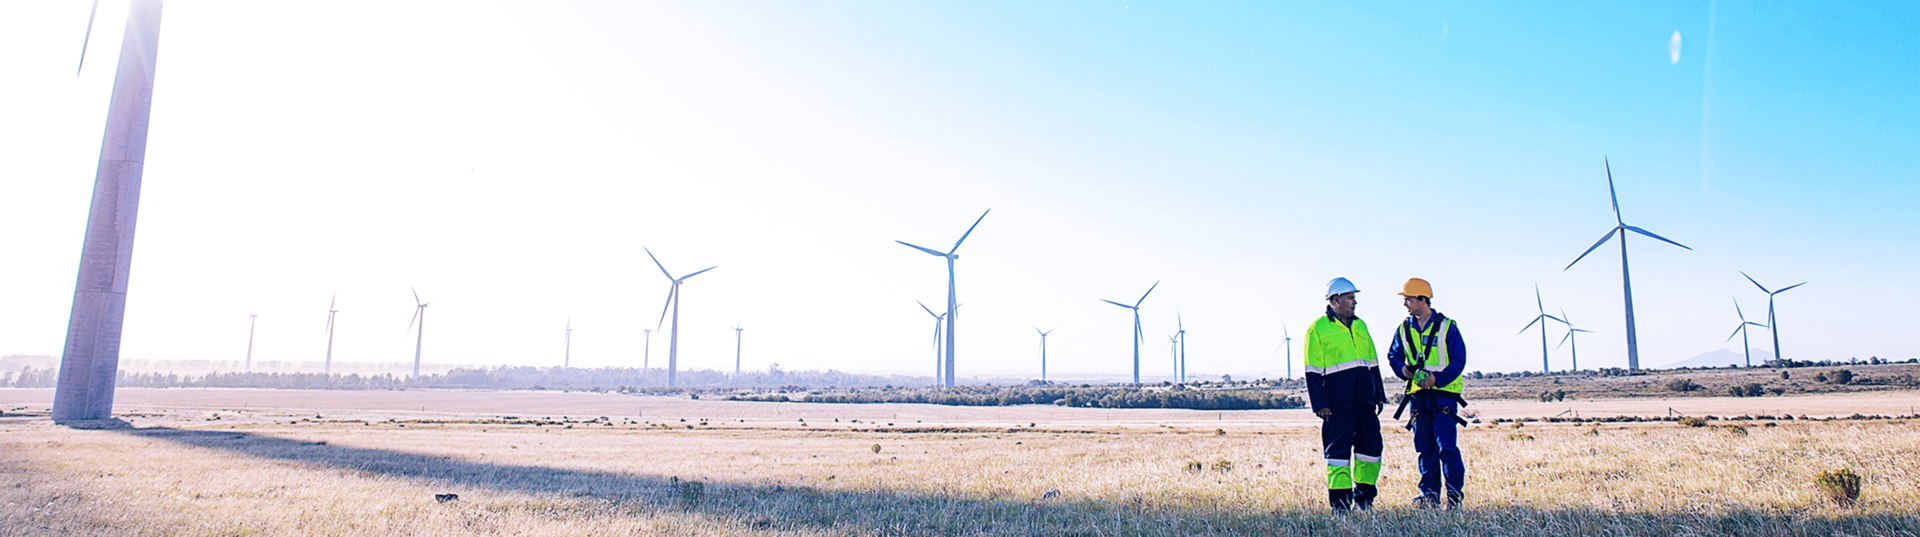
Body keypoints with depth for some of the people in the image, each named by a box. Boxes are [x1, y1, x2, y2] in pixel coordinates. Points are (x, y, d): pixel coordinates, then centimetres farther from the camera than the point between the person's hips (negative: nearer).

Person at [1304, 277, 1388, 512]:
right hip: (1337, 403, -6)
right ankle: (1340, 502, 5)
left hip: (1364, 402, 6)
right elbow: (1313, 371, -5)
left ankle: (1363, 497, 22)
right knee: (1338, 449, -3)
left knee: (1372, 445, 7)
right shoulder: (1318, 329, -3)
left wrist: (1379, 395, 16)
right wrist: (1320, 403, -11)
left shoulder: (1360, 326, 16)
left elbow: (1373, 363, 21)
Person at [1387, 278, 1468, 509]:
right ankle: (1430, 495, 14)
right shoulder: (1403, 330, 10)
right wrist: (1402, 369, -6)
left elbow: (1459, 360, -5)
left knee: (1447, 446, -8)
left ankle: (1454, 495, 2)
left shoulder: (1447, 327, -3)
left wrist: (1437, 379, -18)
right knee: (1424, 447, 6)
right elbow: (1393, 355, 17)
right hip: (1418, 395, 4)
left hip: (1443, 393, -4)